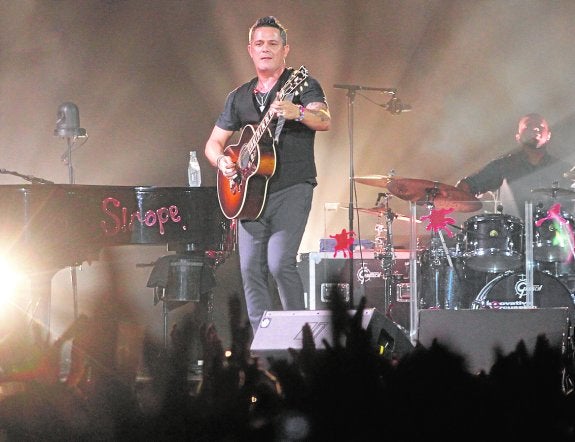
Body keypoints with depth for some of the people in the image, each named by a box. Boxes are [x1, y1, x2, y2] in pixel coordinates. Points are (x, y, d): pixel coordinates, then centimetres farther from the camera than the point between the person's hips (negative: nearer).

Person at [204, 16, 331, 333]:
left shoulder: (302, 85, 0)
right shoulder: (239, 96, 17)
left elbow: (325, 121, -18)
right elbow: (214, 142, 20)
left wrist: (296, 112, -39)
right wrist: (221, 160, -4)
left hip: (291, 190, -6)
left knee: (280, 262, -19)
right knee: (251, 269, 1)